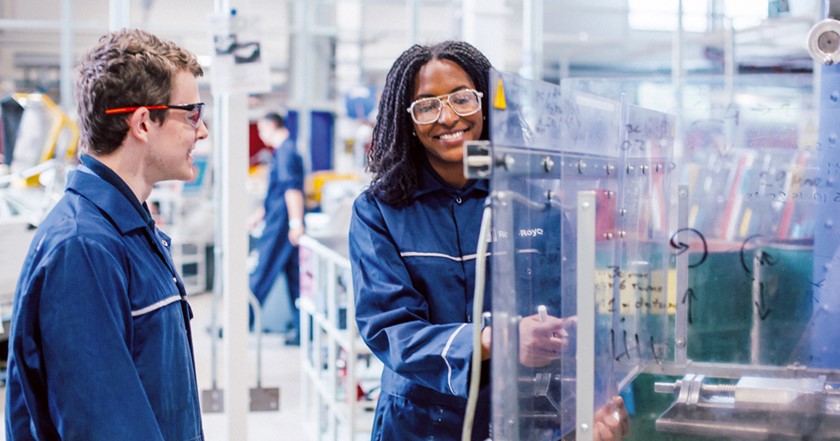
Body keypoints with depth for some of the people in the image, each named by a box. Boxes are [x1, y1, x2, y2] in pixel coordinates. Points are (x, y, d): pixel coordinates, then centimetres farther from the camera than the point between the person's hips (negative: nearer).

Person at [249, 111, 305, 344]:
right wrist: (261, 214, 34)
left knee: (262, 275, -4)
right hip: (280, 222, 10)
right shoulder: (283, 151, 19)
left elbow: (292, 188, -23)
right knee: (293, 275, 9)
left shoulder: (286, 151, -13)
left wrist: (295, 222, -29)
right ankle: (301, 329, 10)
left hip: (281, 224, -10)